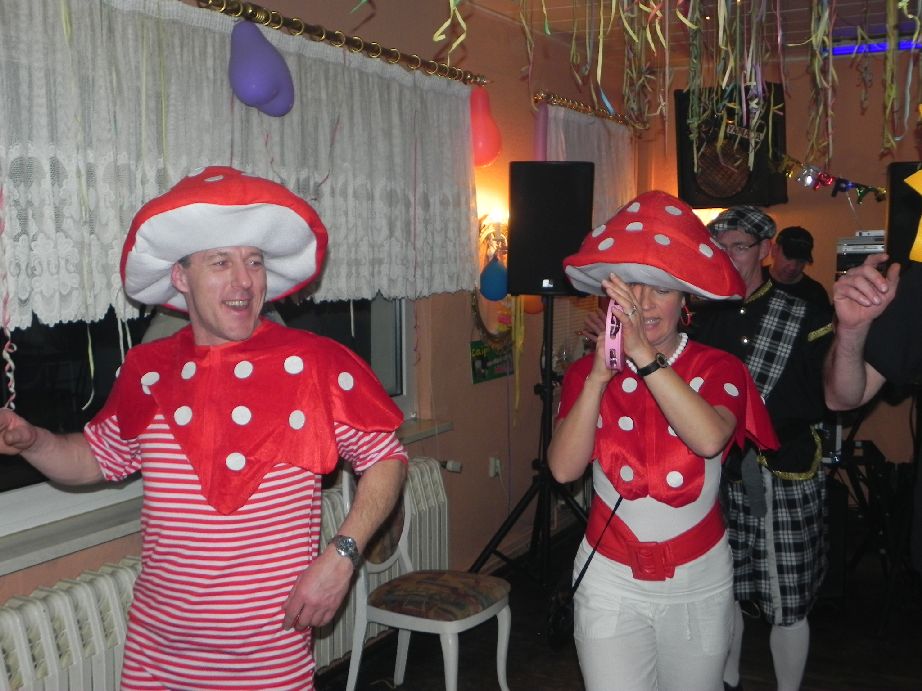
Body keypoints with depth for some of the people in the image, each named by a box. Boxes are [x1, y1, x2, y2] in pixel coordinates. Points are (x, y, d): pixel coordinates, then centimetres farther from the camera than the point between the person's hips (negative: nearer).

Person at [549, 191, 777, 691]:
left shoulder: (717, 368, -6)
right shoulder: (586, 373, -3)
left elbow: (709, 439, -29)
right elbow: (563, 469, -18)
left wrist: (644, 356, -34)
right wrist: (600, 378, -27)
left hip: (699, 581, 0)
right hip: (611, 581, 0)